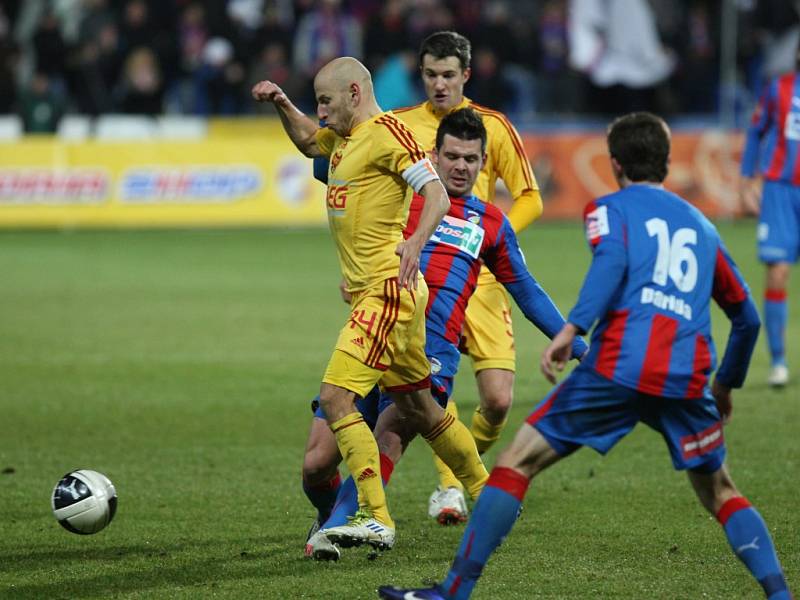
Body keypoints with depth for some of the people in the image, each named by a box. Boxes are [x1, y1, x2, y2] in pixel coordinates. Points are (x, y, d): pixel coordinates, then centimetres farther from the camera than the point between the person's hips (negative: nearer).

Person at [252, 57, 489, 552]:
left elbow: (437, 194, -19)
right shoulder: (345, 136, 16)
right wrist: (282, 104, 20)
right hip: (378, 293, 10)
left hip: (387, 292, -10)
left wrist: (416, 241, -36)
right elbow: (308, 140, 38)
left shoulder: (386, 132, -12)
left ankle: (376, 519, -18)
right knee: (418, 408, 16)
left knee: (335, 396, -16)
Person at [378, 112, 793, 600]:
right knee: (720, 492, 21)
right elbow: (747, 318, 29)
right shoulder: (702, 225, 26)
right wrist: (727, 383, 43)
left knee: (516, 463, 3)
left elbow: (611, 261, -10)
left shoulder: (611, 208, 14)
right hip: (687, 378, 4)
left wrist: (572, 328, -21)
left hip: (619, 365, -4)